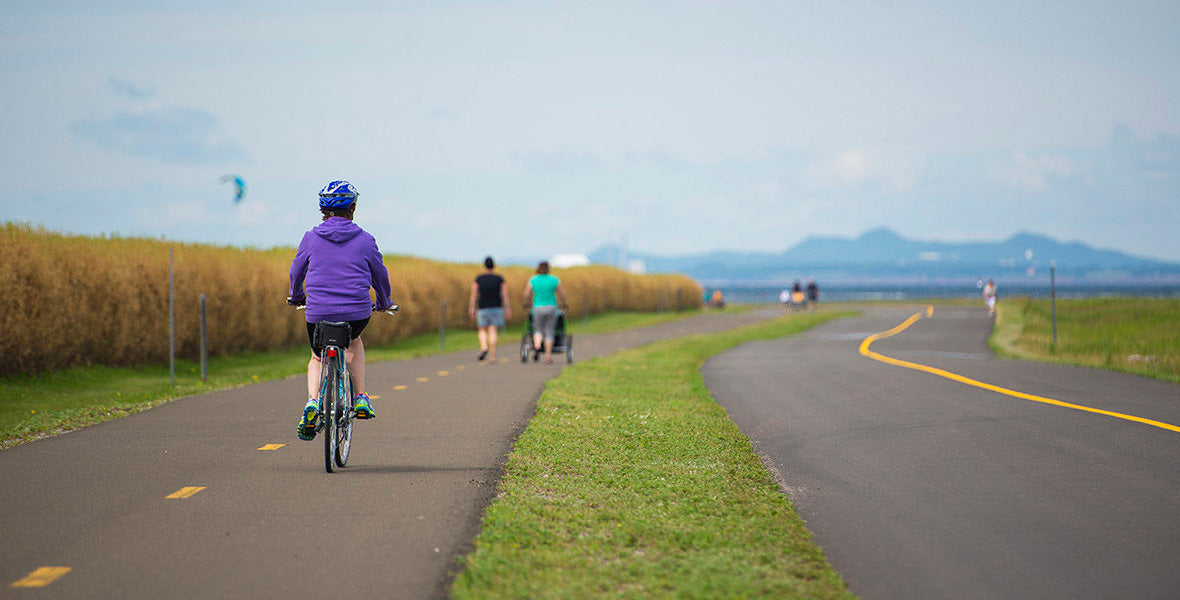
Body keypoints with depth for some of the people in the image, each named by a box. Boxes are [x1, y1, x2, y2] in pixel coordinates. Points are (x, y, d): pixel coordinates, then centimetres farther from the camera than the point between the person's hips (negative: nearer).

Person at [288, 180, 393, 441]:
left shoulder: (311, 239, 3)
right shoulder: (365, 240, 2)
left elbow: (296, 271, 17)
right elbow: (380, 276, 13)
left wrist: (297, 296, 38)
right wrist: (383, 302, 34)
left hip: (318, 313, 0)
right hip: (357, 313, 0)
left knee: (317, 359, 24)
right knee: (354, 341, 33)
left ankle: (313, 401, -3)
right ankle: (360, 399, 21)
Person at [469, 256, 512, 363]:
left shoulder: (478, 279, -1)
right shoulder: (500, 279, -1)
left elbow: (474, 295, -4)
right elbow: (505, 295, -4)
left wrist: (472, 308, -1)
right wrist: (507, 309, 0)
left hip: (483, 309, 0)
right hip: (496, 308, 0)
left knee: (483, 330, 14)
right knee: (493, 332, 1)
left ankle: (484, 347, -13)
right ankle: (492, 356, -6)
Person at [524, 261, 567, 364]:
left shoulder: (532, 280, -1)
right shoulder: (554, 280, -2)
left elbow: (526, 295, 0)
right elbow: (562, 294, 1)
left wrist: (528, 302, 20)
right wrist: (563, 303, 20)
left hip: (538, 308, 1)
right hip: (551, 308, -1)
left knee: (538, 330, 15)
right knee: (549, 332, 7)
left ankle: (537, 346, -14)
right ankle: (548, 356, 4)